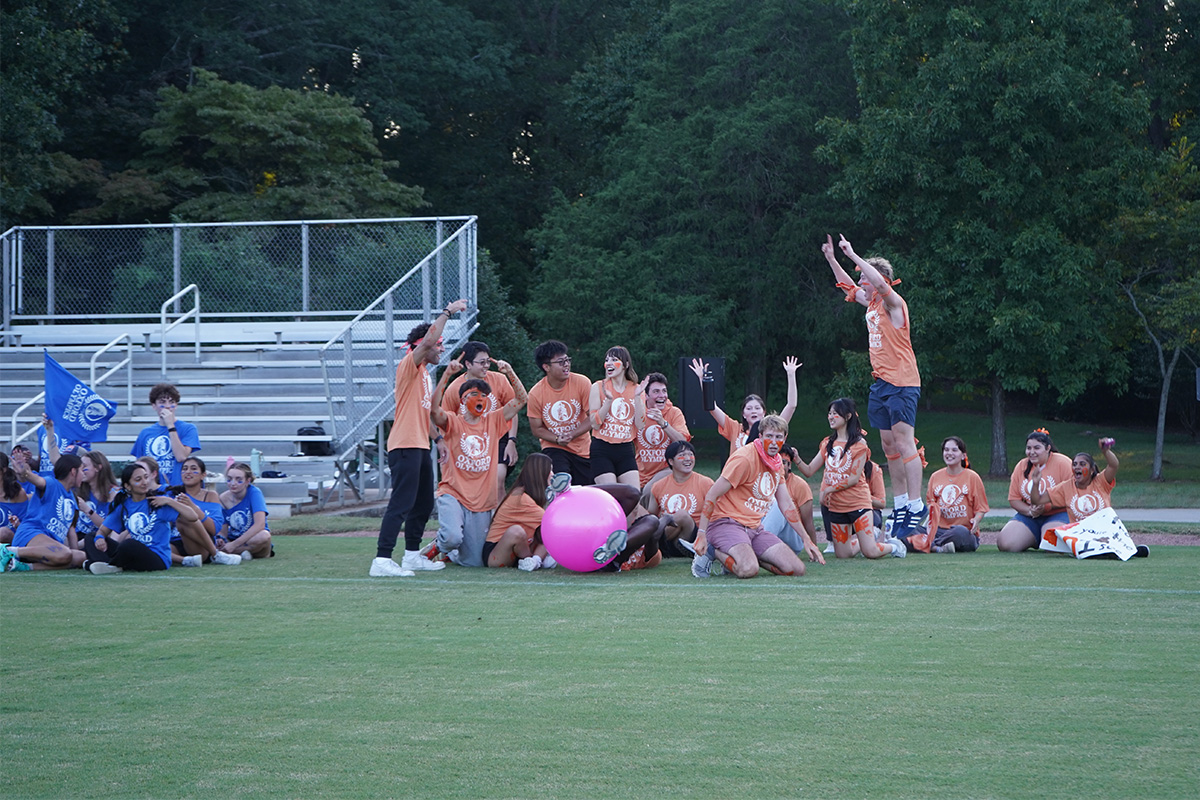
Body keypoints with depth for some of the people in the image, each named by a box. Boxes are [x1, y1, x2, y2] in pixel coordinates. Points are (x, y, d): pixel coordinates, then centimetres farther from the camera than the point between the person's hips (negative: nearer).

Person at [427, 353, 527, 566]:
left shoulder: (492, 422, 11)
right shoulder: (454, 422, 0)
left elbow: (520, 400, 8)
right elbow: (435, 409, -20)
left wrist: (510, 373, -6)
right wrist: (447, 374, -28)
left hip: (482, 501, 4)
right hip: (453, 494, -4)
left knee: (474, 562, 2)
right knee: (453, 536, -32)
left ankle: (449, 554, 36)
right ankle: (439, 544, 5)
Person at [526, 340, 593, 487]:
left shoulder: (582, 383, -11)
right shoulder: (536, 393, -12)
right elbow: (537, 429, -2)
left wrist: (571, 435, -20)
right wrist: (557, 439, -19)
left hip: (583, 450, 2)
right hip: (554, 448, -2)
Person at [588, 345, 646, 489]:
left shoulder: (636, 389, 8)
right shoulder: (598, 387, 1)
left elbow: (640, 425, -1)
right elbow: (595, 424, -6)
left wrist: (637, 397, -10)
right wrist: (608, 400, -17)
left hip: (625, 451, 3)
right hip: (602, 451, -3)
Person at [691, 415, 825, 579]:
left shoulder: (777, 462, 11)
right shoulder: (744, 458, -14)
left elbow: (786, 505, 20)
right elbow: (711, 495, -14)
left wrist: (806, 539, 17)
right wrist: (701, 534, -20)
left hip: (755, 528, 8)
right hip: (727, 522, -8)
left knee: (797, 569, -10)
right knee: (748, 570, -35)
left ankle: (749, 556, 9)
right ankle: (714, 552, -5)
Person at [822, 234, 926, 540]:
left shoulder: (893, 303, -10)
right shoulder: (871, 304, 14)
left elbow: (880, 282, -30)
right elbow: (850, 287, 32)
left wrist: (852, 255, -24)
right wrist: (832, 259, 26)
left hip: (902, 384, -9)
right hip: (881, 383, 9)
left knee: (904, 443, -12)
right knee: (889, 445, 10)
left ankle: (916, 506, -13)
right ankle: (900, 503, 16)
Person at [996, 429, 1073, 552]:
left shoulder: (1063, 463, -7)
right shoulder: (1021, 466, 9)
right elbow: (1013, 499, 10)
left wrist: (1046, 507, -21)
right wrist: (1030, 511, -10)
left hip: (1057, 515, -5)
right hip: (1029, 517, 5)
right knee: (1005, 544, -17)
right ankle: (1035, 540, 14)